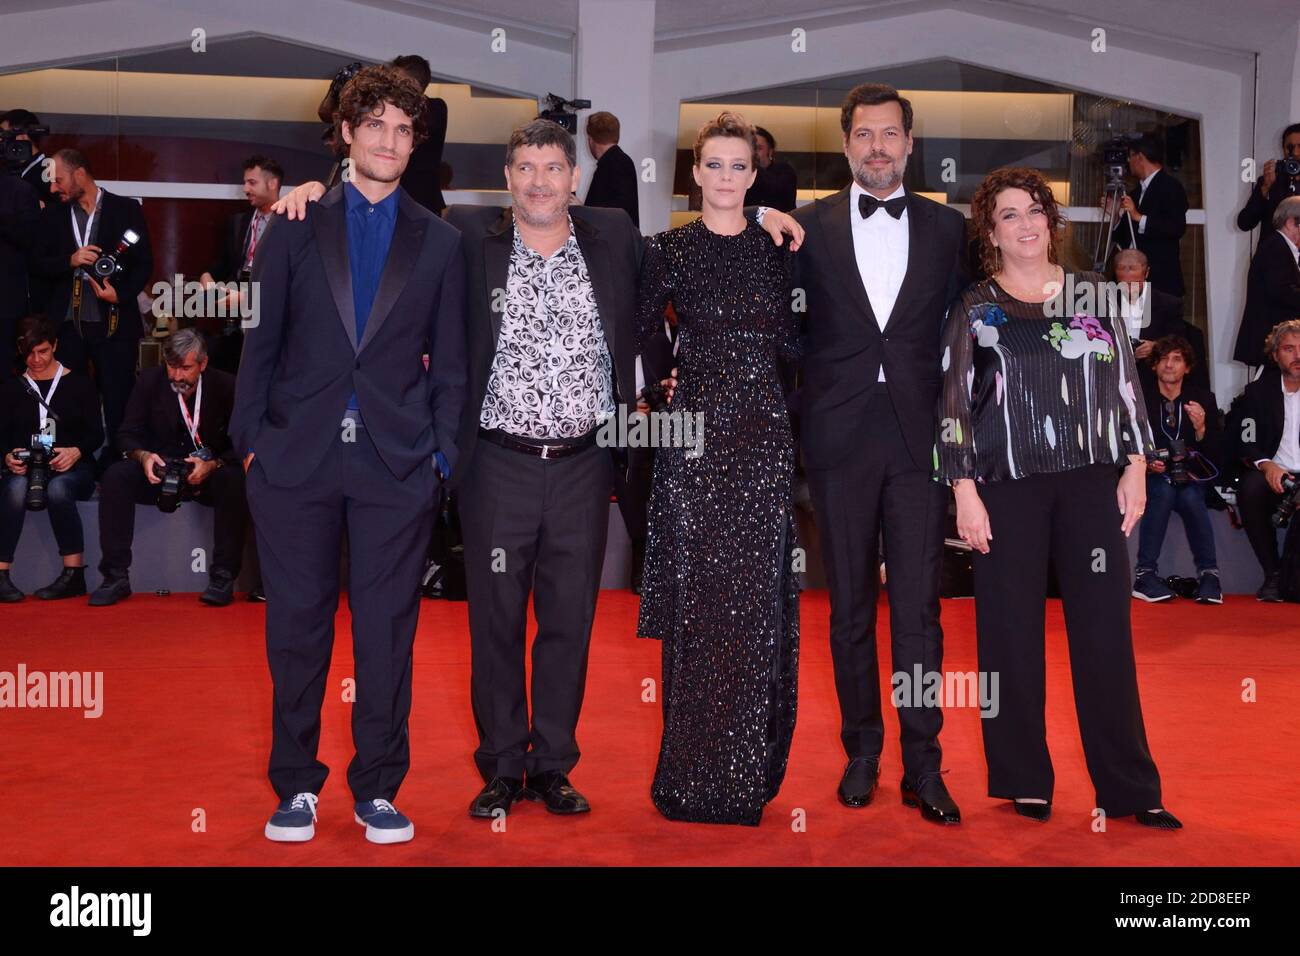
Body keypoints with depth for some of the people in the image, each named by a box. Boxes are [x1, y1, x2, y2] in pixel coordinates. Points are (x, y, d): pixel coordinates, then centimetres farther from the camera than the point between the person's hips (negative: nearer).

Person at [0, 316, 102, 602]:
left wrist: (76, 452, -17)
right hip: (24, 468, 2)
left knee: (58, 488, -38)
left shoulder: (79, 384, 11)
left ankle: (74, 574, -35)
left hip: (73, 469, -1)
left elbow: (96, 434, 4)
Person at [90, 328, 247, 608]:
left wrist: (212, 466, -26)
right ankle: (116, 577, -21)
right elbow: (127, 434, 2)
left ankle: (223, 578, -28)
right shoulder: (149, 381, -1)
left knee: (235, 481, -35)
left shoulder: (225, 386, -7)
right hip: (160, 471, 2)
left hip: (210, 473, -2)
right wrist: (143, 456, -21)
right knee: (115, 477, -26)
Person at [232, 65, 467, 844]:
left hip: (398, 463, 0)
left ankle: (378, 788, 17)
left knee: (388, 629, 4)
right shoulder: (295, 228, 9)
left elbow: (449, 364, 9)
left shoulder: (440, 242, 10)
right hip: (297, 456, 0)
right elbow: (260, 341, 7)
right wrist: (251, 437, -1)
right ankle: (296, 785, 20)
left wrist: (443, 456, 1)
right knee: (297, 625, 6)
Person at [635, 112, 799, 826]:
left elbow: (794, 343, 11)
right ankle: (696, 775, 10)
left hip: (764, 436, 3)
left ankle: (751, 772, 16)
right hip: (696, 432, -2)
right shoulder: (668, 251, 3)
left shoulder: (775, 250, 11)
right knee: (698, 597, -1)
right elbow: (634, 339, 4)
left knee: (759, 598, 4)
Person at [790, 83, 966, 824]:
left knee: (919, 603, -1)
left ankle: (923, 764, 7)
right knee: (850, 602, 8)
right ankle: (862, 749, 20)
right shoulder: (810, 225, 6)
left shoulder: (948, 227, 8)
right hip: (840, 435, 0)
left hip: (919, 435, 0)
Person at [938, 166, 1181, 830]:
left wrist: (1135, 466, 4)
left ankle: (1128, 786, 8)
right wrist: (964, 492, -6)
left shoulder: (1094, 293, 11)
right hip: (1008, 484, -1)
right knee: (1012, 631, 2)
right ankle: (1024, 782, 14)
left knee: (1105, 628, 1)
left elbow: (1126, 383, 12)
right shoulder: (975, 309, 5)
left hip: (1092, 480, 2)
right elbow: (954, 404, 1)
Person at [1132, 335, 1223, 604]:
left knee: (1191, 497, -32)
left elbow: (1213, 456, 0)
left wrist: (1201, 429, -20)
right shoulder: (1140, 397, 0)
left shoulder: (1204, 398, 4)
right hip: (1151, 477, -1)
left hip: (1190, 478, 1)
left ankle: (1208, 574, -25)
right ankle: (1145, 573, -31)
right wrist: (1146, 463, -19)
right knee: (1164, 491, -34)